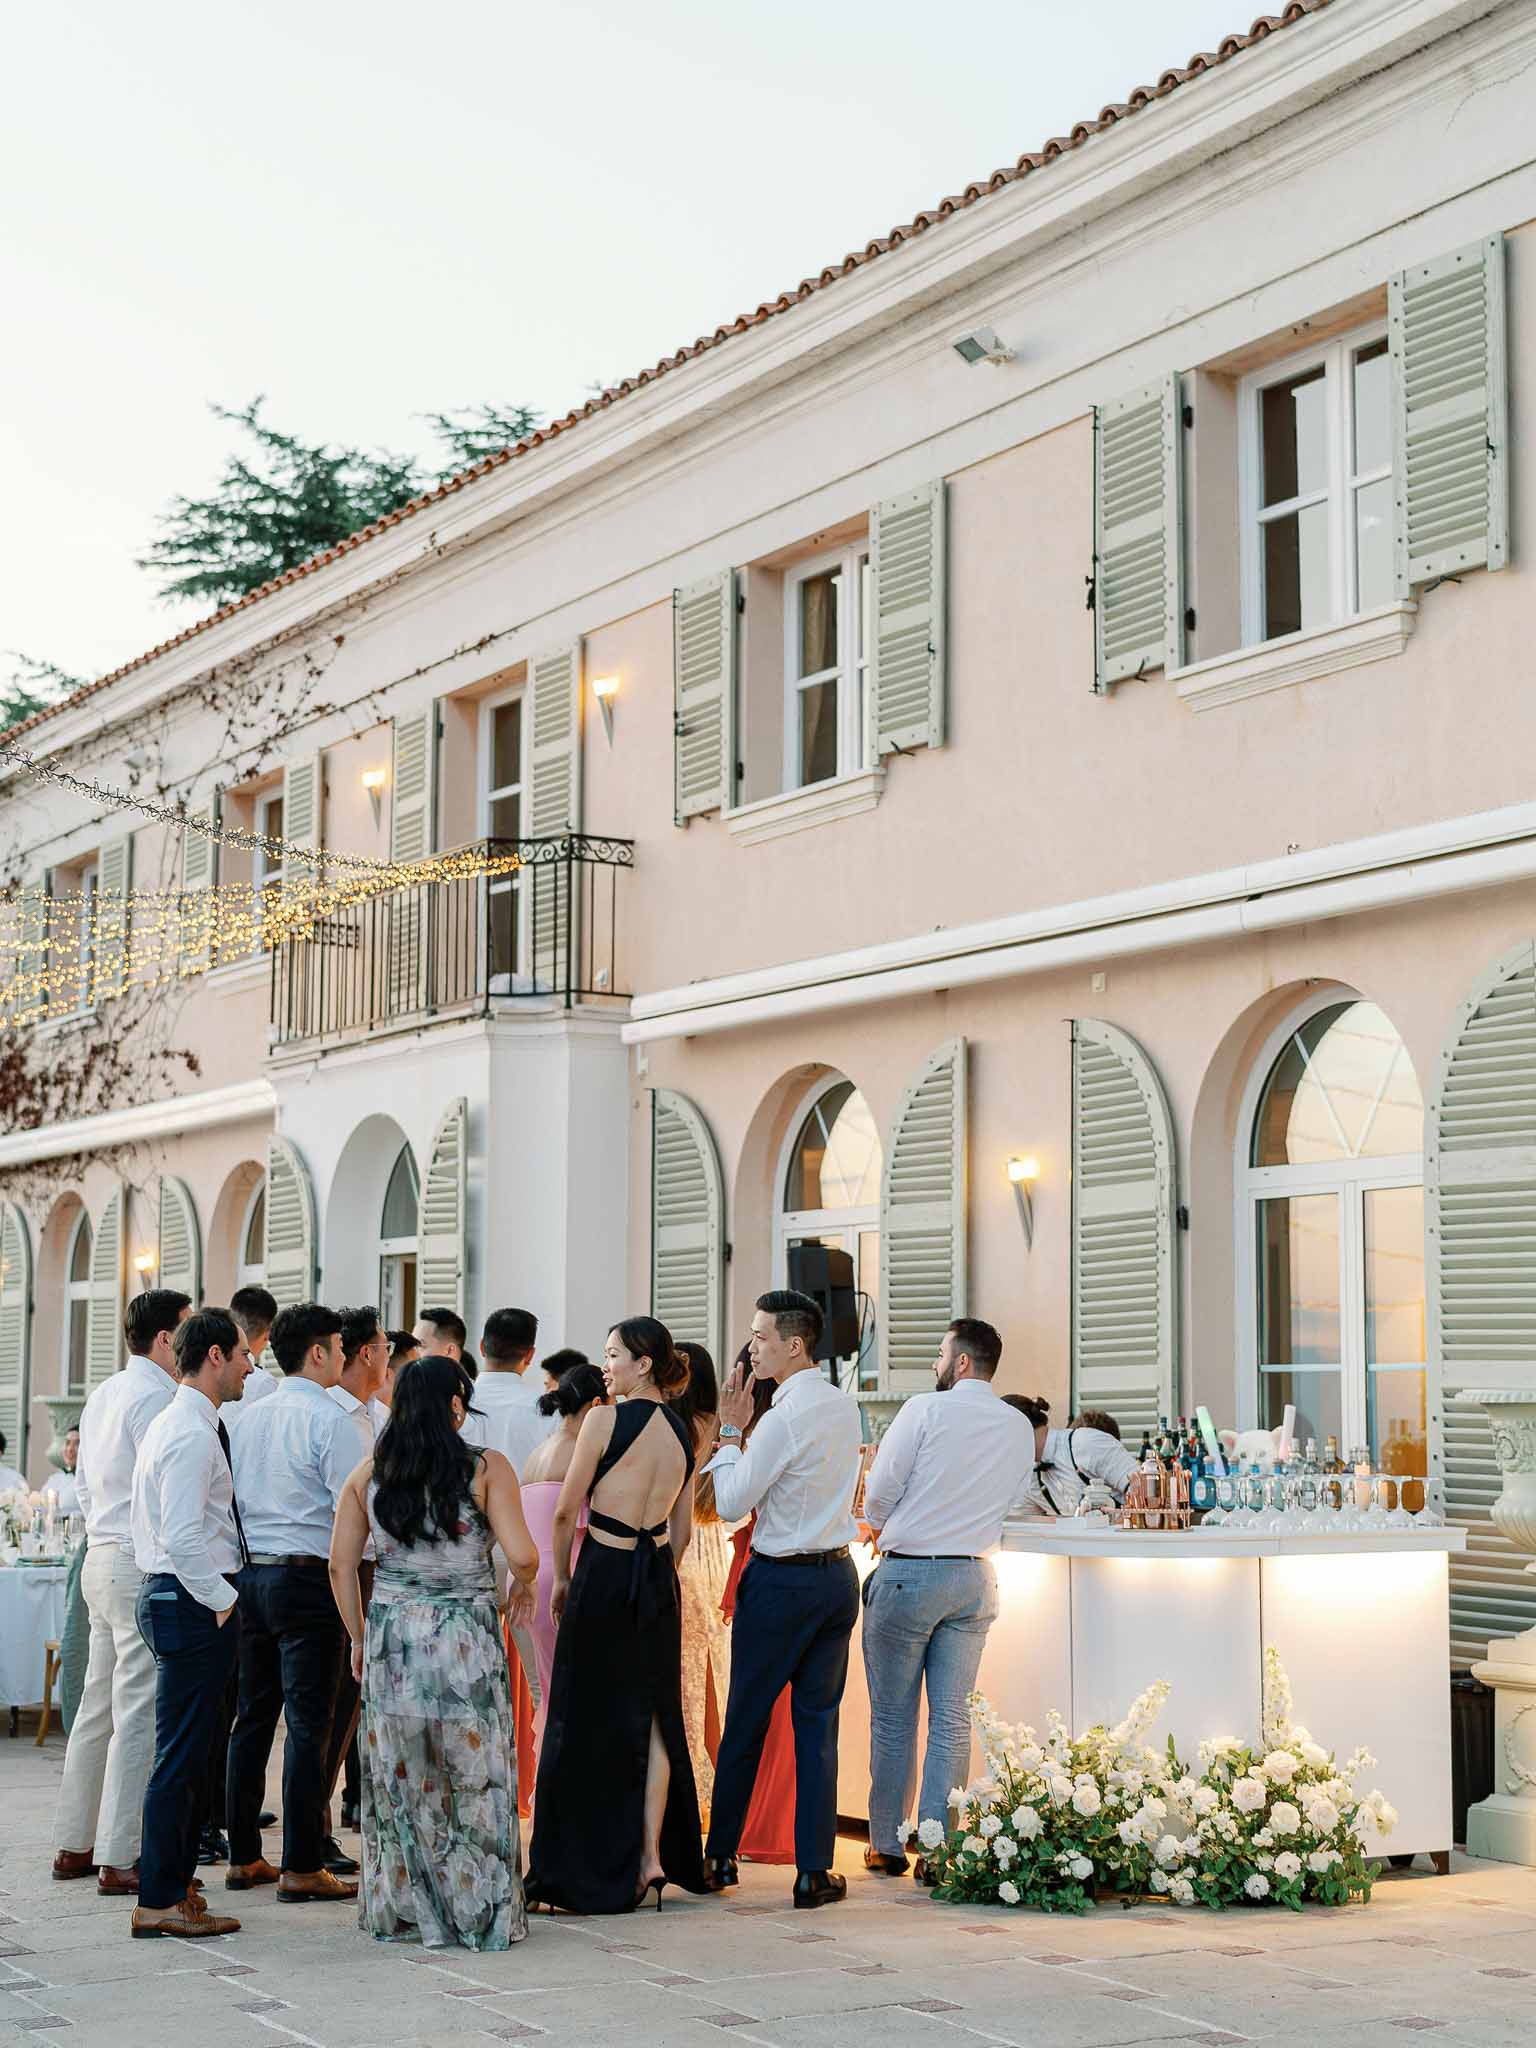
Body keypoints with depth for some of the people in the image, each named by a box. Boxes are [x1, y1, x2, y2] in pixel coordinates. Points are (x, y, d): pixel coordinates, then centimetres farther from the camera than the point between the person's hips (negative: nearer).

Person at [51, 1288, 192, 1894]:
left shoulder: (104, 1394, 16)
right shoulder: (155, 1397, -14)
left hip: (102, 1555, 10)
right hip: (145, 1565, -10)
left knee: (99, 1705, 14)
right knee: (139, 1713, -7)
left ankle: (73, 1845, 20)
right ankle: (118, 1861, -5)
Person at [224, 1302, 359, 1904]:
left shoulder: (251, 1417, 11)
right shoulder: (328, 1419, -11)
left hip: (249, 1576, 7)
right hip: (306, 1578, -7)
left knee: (252, 1718, 12)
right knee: (307, 1725, -3)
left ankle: (243, 1858, 18)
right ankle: (302, 1869, -2)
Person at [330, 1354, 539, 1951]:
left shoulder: (368, 1474, 5)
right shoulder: (487, 1469, -6)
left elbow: (341, 1565, 5)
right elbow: (521, 1556, -12)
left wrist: (359, 1637, 15)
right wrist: (524, 1586, 10)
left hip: (391, 1634, 3)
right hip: (466, 1632, -3)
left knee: (399, 1778, 12)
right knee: (473, 1775, 6)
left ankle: (399, 1911, 19)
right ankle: (478, 1913, 12)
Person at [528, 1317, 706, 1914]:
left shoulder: (605, 1420, -11)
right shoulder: (682, 1432, 7)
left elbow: (566, 1513, -6)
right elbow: (682, 1530, 12)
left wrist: (561, 1579, 7)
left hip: (603, 1573, -6)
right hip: (659, 1580, 6)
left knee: (590, 1721, 3)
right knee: (653, 1718, 11)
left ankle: (594, 1870, 7)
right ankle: (654, 1857, 9)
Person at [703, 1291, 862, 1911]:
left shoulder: (784, 1418, -18)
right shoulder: (844, 1407, 6)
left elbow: (731, 1503, -11)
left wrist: (730, 1430, -4)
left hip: (782, 1581, -6)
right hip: (838, 1575, 6)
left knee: (745, 1724, 6)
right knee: (818, 1725, 7)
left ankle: (721, 1858, 16)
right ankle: (814, 1871, 5)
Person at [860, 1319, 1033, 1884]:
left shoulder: (924, 1410, -11)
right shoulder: (1019, 1428, 5)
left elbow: (879, 1493, -7)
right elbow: (1009, 1505, 13)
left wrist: (879, 1525, 14)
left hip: (908, 1573, -4)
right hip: (974, 1577, 4)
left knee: (893, 1717, 6)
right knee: (953, 1720, 6)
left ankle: (887, 1844, 13)